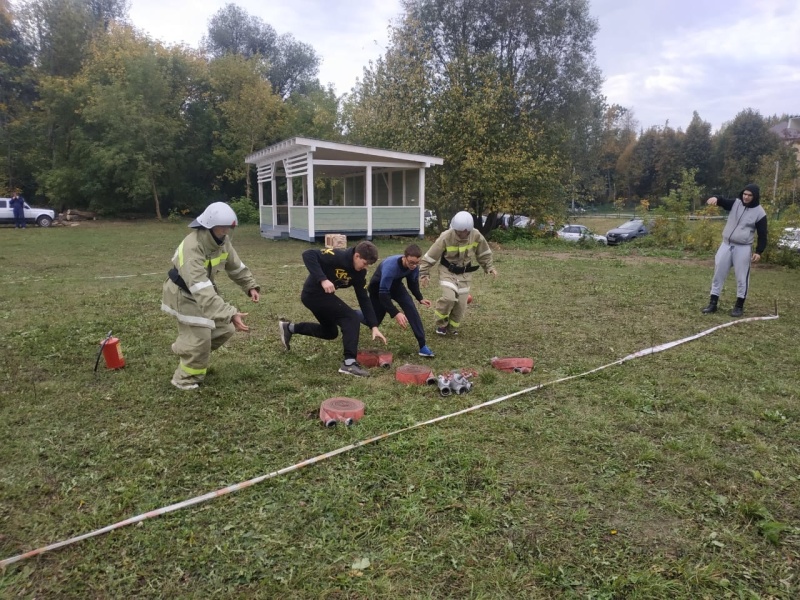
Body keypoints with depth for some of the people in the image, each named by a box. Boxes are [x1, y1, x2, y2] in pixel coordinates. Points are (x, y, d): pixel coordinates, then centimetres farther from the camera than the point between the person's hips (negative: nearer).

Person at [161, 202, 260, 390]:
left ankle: (197, 358, 32)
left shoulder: (222, 240, -10)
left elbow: (235, 265, 7)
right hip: (183, 294, -8)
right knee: (200, 338, -11)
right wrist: (230, 314, -53)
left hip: (204, 288, 8)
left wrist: (250, 286, -8)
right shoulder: (192, 248, -37)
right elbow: (201, 291, -46)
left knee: (224, 329, 9)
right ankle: (185, 379, 12)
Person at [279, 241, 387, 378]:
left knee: (330, 332, 24)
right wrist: (323, 279, -39)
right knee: (352, 319, -17)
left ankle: (289, 328, 35)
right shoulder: (337, 256, -25)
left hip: (322, 294, 9)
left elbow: (364, 299, 0)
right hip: (313, 293, -9)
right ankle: (349, 363, -17)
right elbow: (308, 254, -33)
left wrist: (374, 326, -5)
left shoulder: (359, 272, -1)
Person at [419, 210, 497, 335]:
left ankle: (452, 327, 27)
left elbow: (483, 253, 6)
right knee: (449, 298, -23)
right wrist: (424, 273, -13)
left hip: (464, 273, 3)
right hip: (448, 271, -3)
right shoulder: (446, 237, -24)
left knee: (461, 303, 3)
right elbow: (431, 256, -15)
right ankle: (441, 323, 4)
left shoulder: (476, 235, -14)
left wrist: (489, 267, 5)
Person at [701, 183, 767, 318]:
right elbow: (723, 201, -12)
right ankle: (713, 303, 12)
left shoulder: (759, 213, -5)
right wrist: (715, 198, -37)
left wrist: (758, 251, -10)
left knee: (741, 277, 1)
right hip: (726, 245, 3)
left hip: (743, 248, -3)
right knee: (718, 273, 5)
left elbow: (762, 234, -2)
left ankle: (739, 306, 13)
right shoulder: (735, 203, 4)